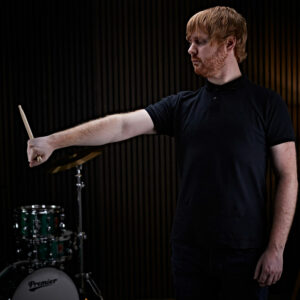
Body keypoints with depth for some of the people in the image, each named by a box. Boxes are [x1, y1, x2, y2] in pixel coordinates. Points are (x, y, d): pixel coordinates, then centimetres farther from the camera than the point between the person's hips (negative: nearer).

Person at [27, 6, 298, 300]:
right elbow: (123, 124, -5)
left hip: (245, 253, -3)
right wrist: (54, 141, -14)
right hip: (189, 249, 3)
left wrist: (276, 248, -9)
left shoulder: (266, 103, -4)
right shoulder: (182, 106, 5)